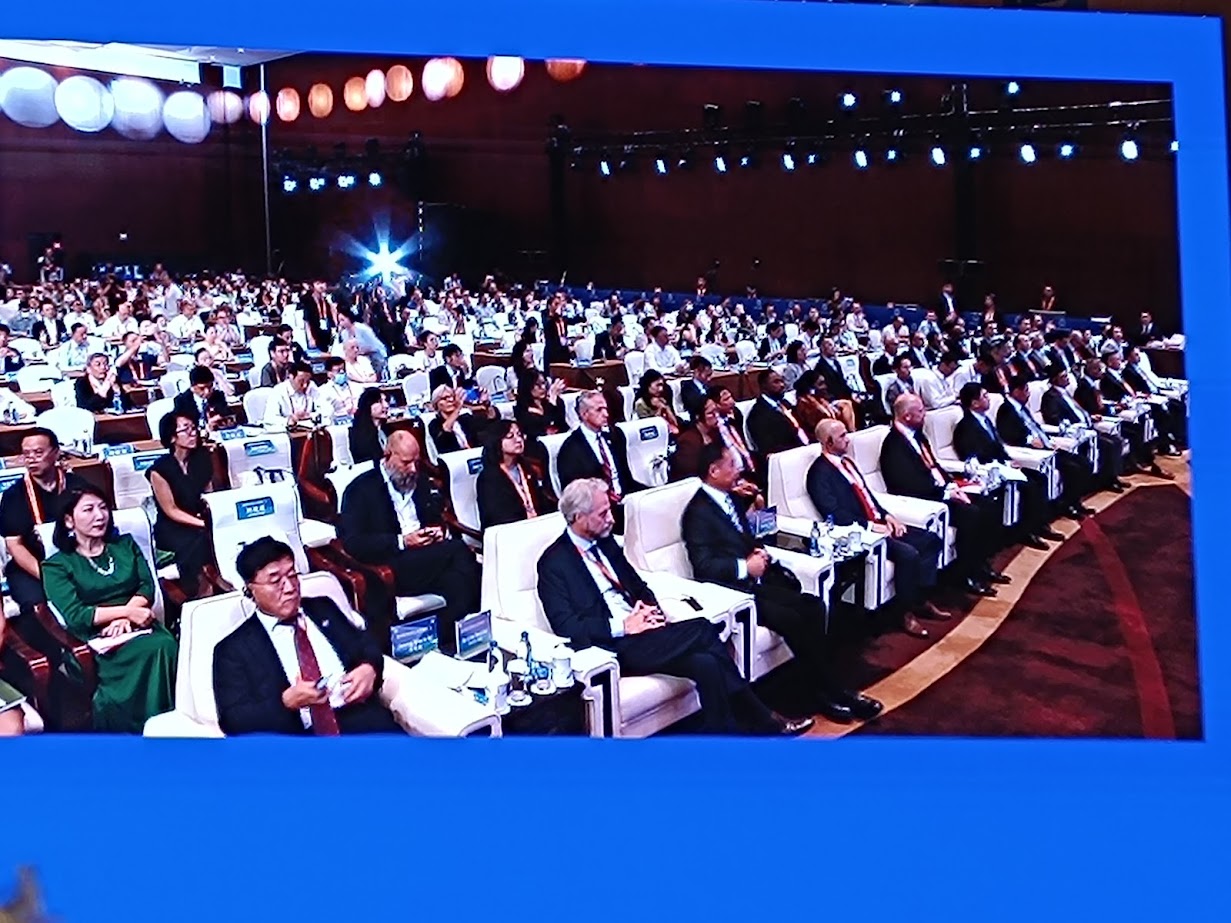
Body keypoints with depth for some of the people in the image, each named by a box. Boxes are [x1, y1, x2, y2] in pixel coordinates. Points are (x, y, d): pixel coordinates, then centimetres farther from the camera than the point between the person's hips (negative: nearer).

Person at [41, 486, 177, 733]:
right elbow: (75, 615, -5)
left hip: (138, 627, 4)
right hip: (96, 639, -3)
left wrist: (124, 618, -11)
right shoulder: (57, 565, 7)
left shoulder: (126, 545, 20)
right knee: (153, 650, -34)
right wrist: (127, 611, -14)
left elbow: (147, 587, 8)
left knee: (166, 646, -33)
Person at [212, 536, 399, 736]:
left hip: (362, 718, 1)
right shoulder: (235, 649, 9)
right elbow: (234, 719, 1)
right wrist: (286, 701, -15)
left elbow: (367, 645, 24)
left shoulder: (322, 608, 22)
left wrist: (369, 668, 0)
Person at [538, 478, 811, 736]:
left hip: (641, 629, 7)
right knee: (703, 629, -22)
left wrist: (651, 608, -1)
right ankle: (763, 722, -11)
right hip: (613, 647, -7)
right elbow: (565, 627, -15)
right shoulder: (554, 563, -7)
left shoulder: (605, 542, 15)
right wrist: (622, 626, -21)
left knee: (707, 663, -20)